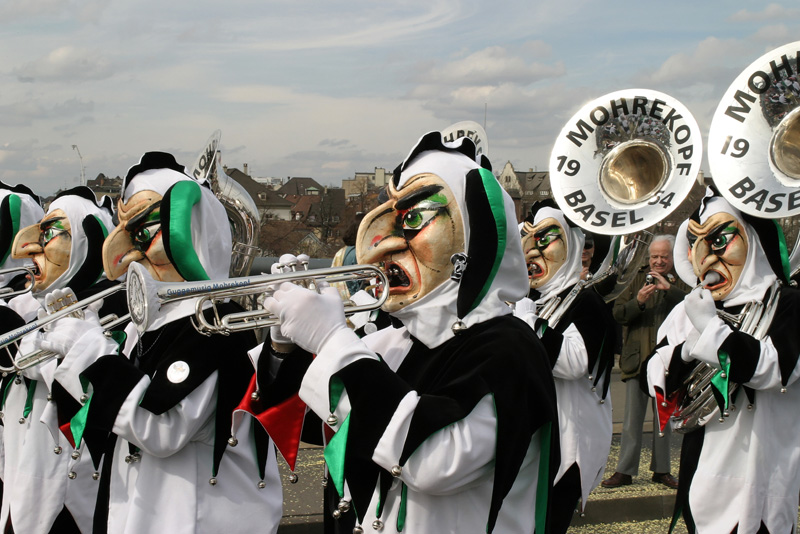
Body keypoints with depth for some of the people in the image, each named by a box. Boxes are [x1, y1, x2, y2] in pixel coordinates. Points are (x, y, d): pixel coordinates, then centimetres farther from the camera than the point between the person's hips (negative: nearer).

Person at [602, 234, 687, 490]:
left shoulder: (682, 281, 3)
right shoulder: (640, 279, 9)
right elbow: (618, 313, 3)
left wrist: (668, 287, -23)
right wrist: (638, 301, -15)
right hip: (637, 357, 1)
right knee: (632, 419, 2)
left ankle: (661, 469, 19)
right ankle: (625, 470, 7)